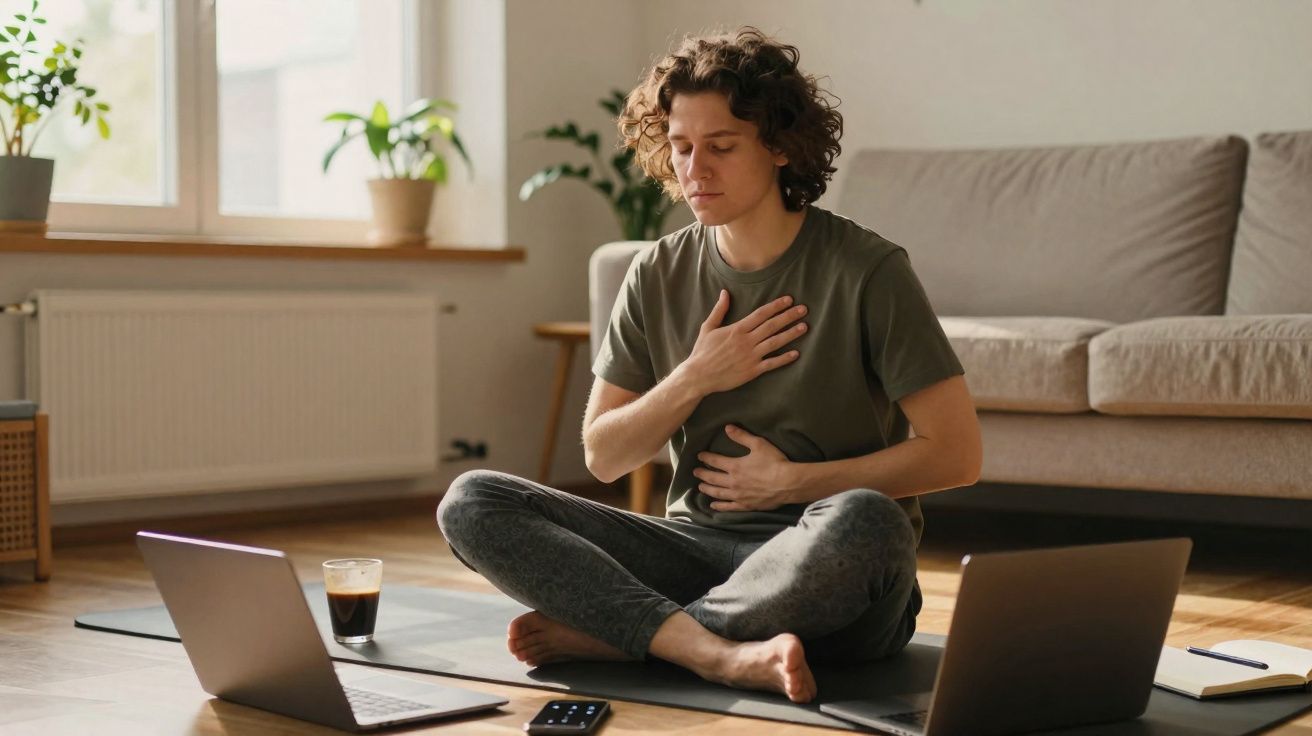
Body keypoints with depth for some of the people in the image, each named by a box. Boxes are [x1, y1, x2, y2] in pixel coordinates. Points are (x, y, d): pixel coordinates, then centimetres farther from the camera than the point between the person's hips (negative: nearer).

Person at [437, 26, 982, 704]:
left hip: (822, 571, -4)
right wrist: (695, 379, -7)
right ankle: (723, 653, -30)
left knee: (860, 521, -40)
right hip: (696, 542, 4)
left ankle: (605, 630, -21)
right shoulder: (659, 275, 7)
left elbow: (957, 453, -9)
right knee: (472, 502, -14)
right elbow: (602, 457, 9)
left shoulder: (865, 270, -6)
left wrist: (789, 481, -8)